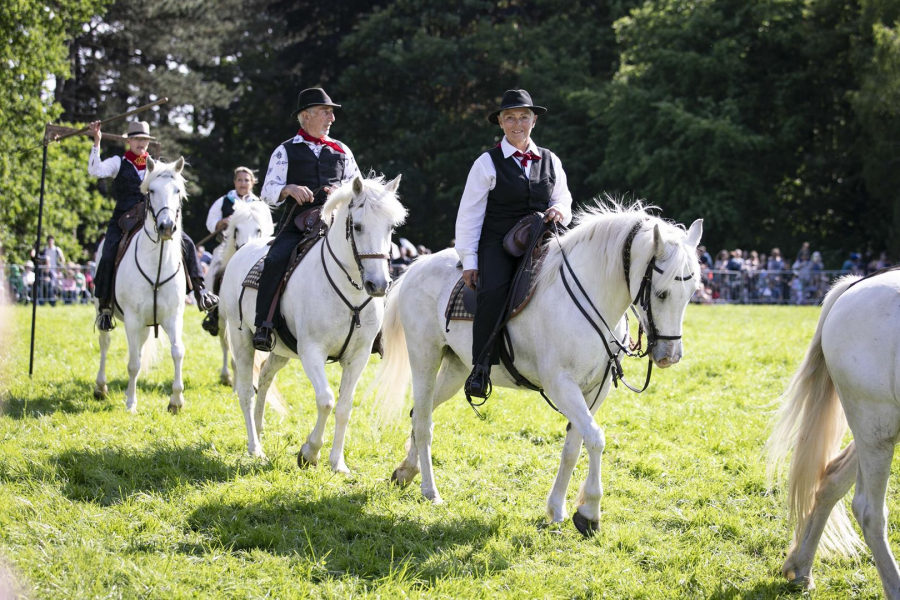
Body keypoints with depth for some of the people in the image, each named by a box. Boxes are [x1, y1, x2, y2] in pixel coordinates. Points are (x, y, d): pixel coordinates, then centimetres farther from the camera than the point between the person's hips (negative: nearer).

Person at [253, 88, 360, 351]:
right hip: (297, 226, -2)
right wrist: (289, 189, -17)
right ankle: (264, 326, -25)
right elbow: (268, 192, 5)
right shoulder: (286, 151, 11)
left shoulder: (342, 151, 19)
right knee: (275, 261, -30)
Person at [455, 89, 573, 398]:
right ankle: (481, 366, -29)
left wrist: (559, 210, -5)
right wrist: (468, 262, -5)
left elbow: (563, 200, 22)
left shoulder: (550, 161, 16)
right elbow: (469, 214, 2)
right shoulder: (488, 163, 4)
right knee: (494, 291, -33)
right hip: (497, 245, -4)